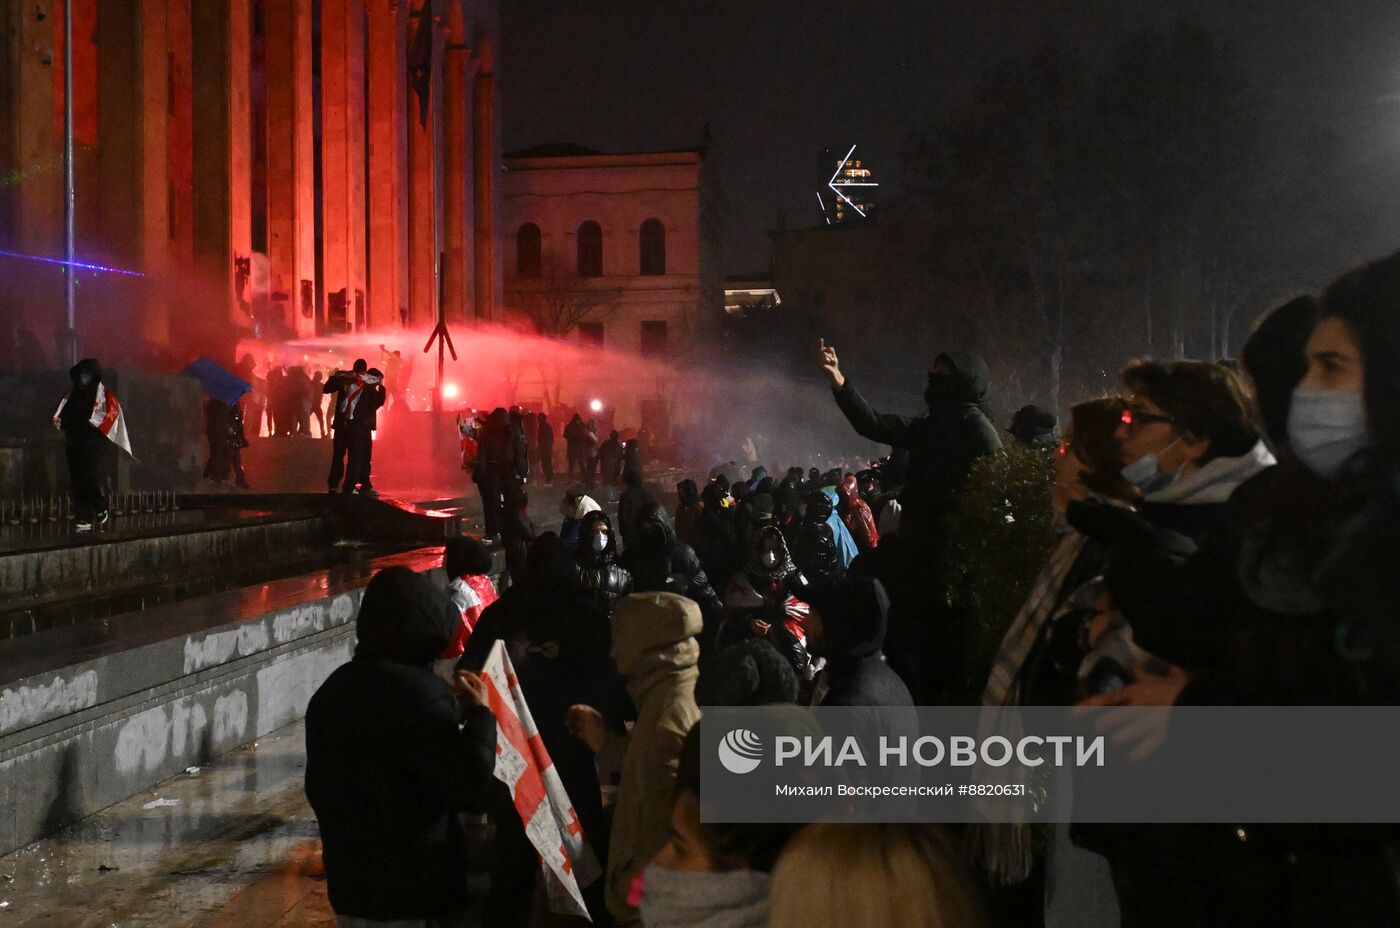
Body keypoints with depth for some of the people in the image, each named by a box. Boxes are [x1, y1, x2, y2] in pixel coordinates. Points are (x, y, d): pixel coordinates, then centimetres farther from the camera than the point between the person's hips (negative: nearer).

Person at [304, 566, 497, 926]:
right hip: (419, 893, -7)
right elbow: (472, 788, -22)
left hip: (351, 888, 7)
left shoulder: (331, 691, 7)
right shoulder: (421, 693, -19)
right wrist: (479, 714, -9)